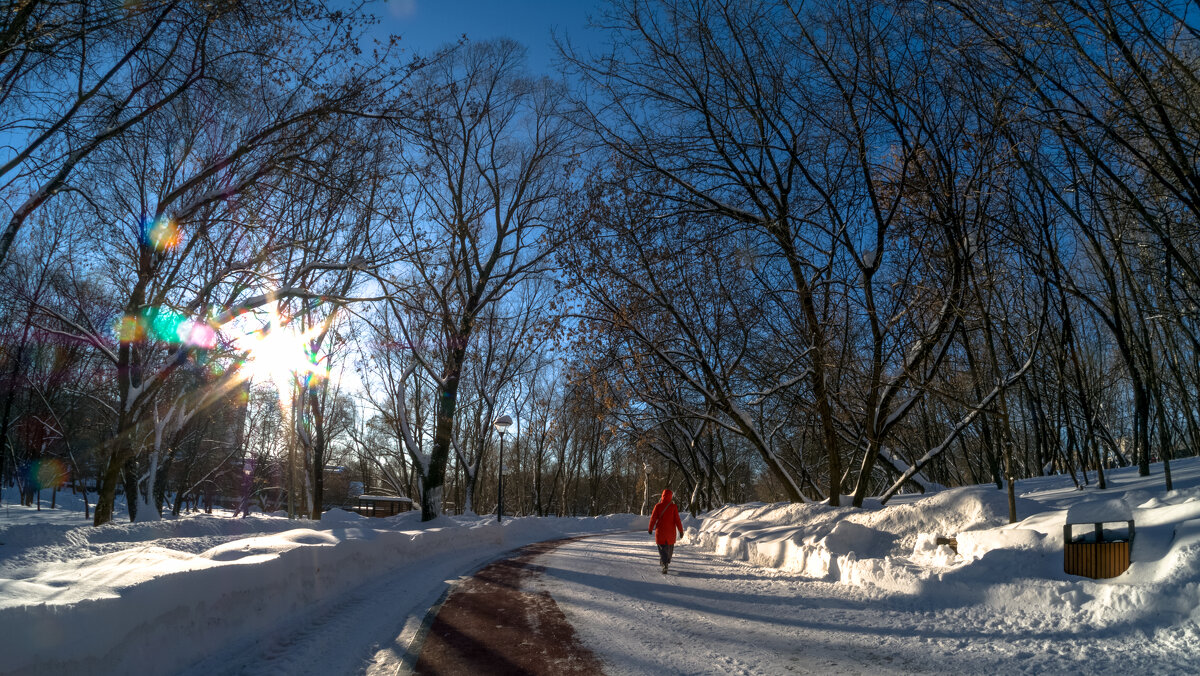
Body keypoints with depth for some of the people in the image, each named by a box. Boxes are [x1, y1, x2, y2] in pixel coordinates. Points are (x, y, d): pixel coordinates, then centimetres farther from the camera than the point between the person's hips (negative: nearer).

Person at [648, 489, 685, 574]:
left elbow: (653, 518, -3)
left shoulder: (658, 506, -6)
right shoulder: (673, 506, -7)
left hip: (660, 531, -1)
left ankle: (665, 565, -16)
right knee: (670, 546, 20)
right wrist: (681, 531, -1)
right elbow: (677, 519, -8)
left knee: (662, 548, 2)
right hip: (671, 531, 1)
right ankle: (667, 561, 34)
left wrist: (650, 529, 9)